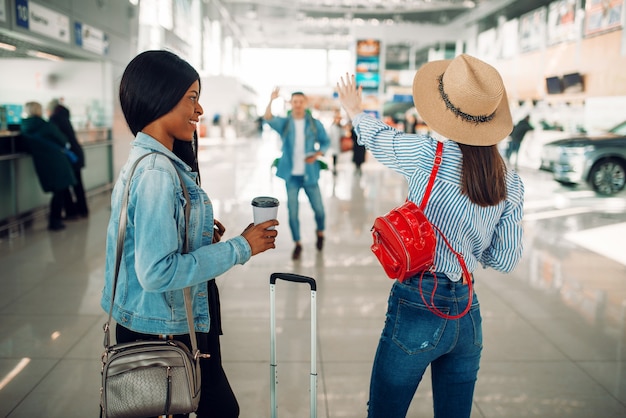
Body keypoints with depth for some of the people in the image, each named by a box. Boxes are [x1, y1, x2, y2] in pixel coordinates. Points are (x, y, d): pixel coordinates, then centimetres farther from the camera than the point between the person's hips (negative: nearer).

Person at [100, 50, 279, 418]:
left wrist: (200, 233, 5)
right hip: (164, 332, -9)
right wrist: (240, 248, -21)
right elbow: (157, 272, -27)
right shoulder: (157, 172, -23)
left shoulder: (147, 160, 8)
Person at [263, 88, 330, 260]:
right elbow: (268, 119, -19)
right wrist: (271, 101, -36)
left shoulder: (315, 124, 2)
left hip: (309, 174, 0)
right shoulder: (284, 123, 0)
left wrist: (317, 154, -12)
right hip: (291, 175, 0)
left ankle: (320, 232, 33)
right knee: (292, 212, 3)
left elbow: (326, 142, 7)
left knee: (319, 209, 3)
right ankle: (297, 244, 19)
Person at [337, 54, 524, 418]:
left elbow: (379, 137, 7)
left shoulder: (428, 154, -14)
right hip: (468, 315, 5)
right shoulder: (511, 183, -1)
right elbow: (505, 261, 5)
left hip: (417, 307, -5)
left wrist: (355, 112, 27)